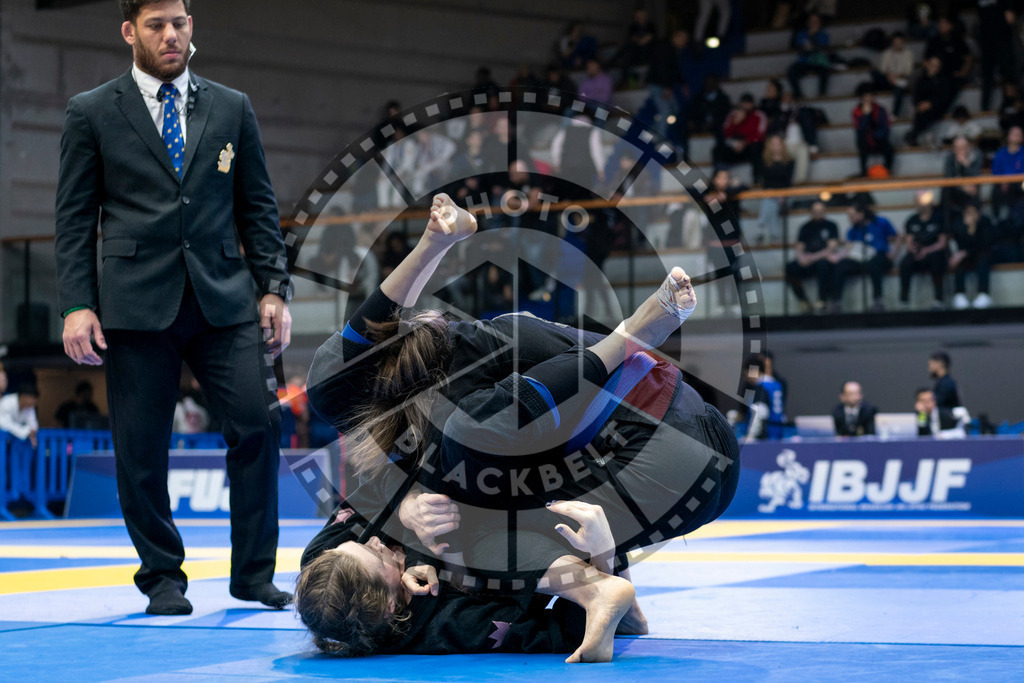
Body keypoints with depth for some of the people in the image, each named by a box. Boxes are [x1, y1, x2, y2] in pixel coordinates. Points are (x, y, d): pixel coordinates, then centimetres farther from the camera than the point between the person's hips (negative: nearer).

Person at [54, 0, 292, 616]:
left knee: (257, 424, -7)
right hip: (136, 305, -2)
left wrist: (274, 288, 6)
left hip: (224, 299, 2)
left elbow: (258, 207, 15)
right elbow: (74, 218, 4)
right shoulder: (92, 113, 6)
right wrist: (76, 305, -5)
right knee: (142, 448, 0)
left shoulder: (232, 108, 13)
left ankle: (254, 572, 6)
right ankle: (163, 576, 17)